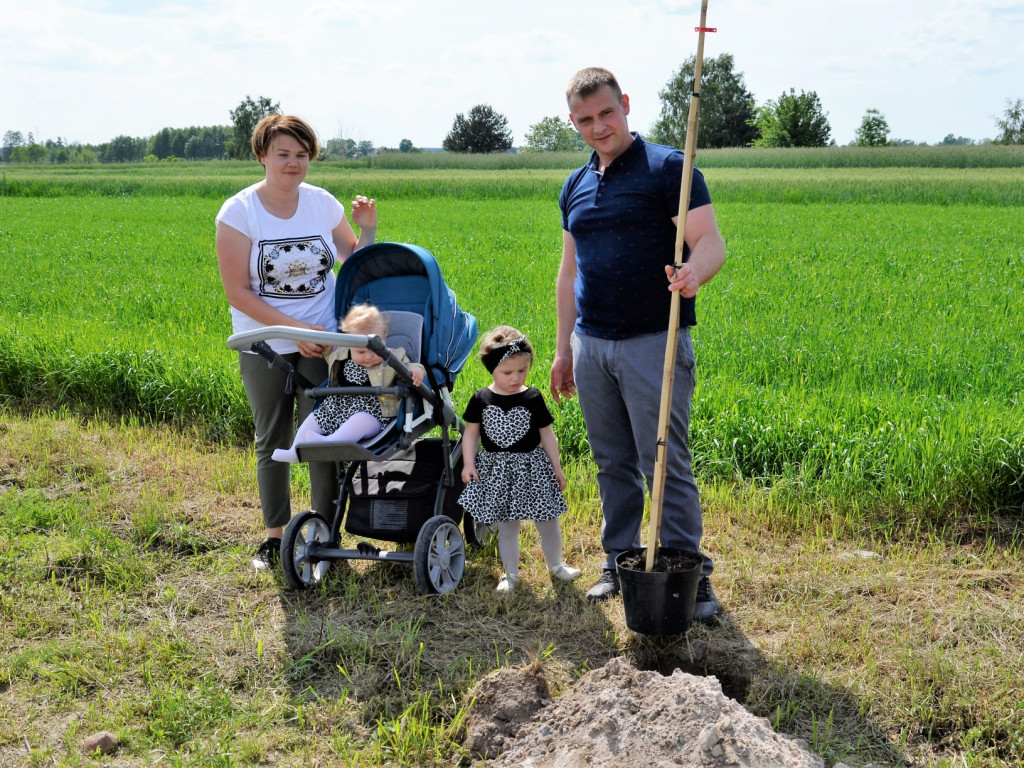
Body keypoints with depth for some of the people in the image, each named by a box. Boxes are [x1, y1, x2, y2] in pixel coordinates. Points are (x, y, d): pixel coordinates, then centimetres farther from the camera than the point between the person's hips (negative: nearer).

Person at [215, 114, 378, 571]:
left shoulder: (322, 203, 0)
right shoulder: (238, 212, -9)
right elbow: (237, 292, -11)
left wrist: (367, 229, -9)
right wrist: (294, 328, -17)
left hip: (321, 340, 1)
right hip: (264, 347, -1)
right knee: (272, 442, 10)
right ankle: (274, 535, 23)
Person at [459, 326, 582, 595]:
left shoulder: (532, 398, -6)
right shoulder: (481, 399, -4)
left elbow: (547, 434, 1)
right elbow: (471, 432, 3)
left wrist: (557, 467, 3)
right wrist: (468, 463, -8)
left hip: (532, 468, 0)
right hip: (498, 471, 0)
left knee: (547, 522, 9)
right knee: (506, 526, 9)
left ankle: (555, 564, 31)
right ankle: (510, 573, 23)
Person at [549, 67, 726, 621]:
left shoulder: (667, 168, -5)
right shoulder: (575, 187, 15)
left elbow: (711, 241, -12)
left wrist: (695, 273, -35)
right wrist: (563, 348, 17)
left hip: (654, 342, -6)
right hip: (592, 345, 6)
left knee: (665, 464, -6)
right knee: (613, 465, 12)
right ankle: (619, 561, 23)